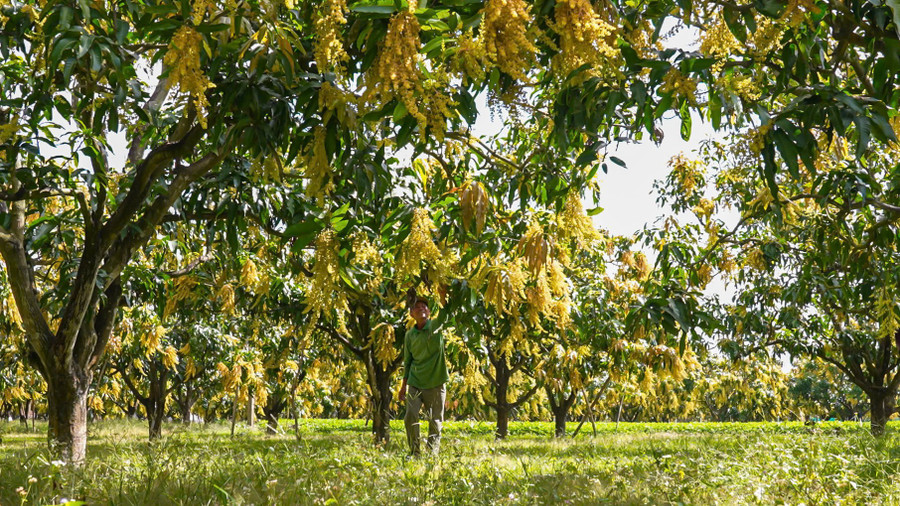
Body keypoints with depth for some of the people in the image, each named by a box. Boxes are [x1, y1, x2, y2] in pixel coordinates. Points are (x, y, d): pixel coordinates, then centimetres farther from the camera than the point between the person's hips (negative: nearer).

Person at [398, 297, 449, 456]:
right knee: (410, 417, -10)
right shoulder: (410, 334, 6)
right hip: (415, 383, 2)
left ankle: (432, 453, 14)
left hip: (436, 383, -2)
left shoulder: (436, 327, -1)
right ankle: (414, 453, 3)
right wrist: (403, 385, 12)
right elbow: (407, 360, 13)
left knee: (435, 421, 2)